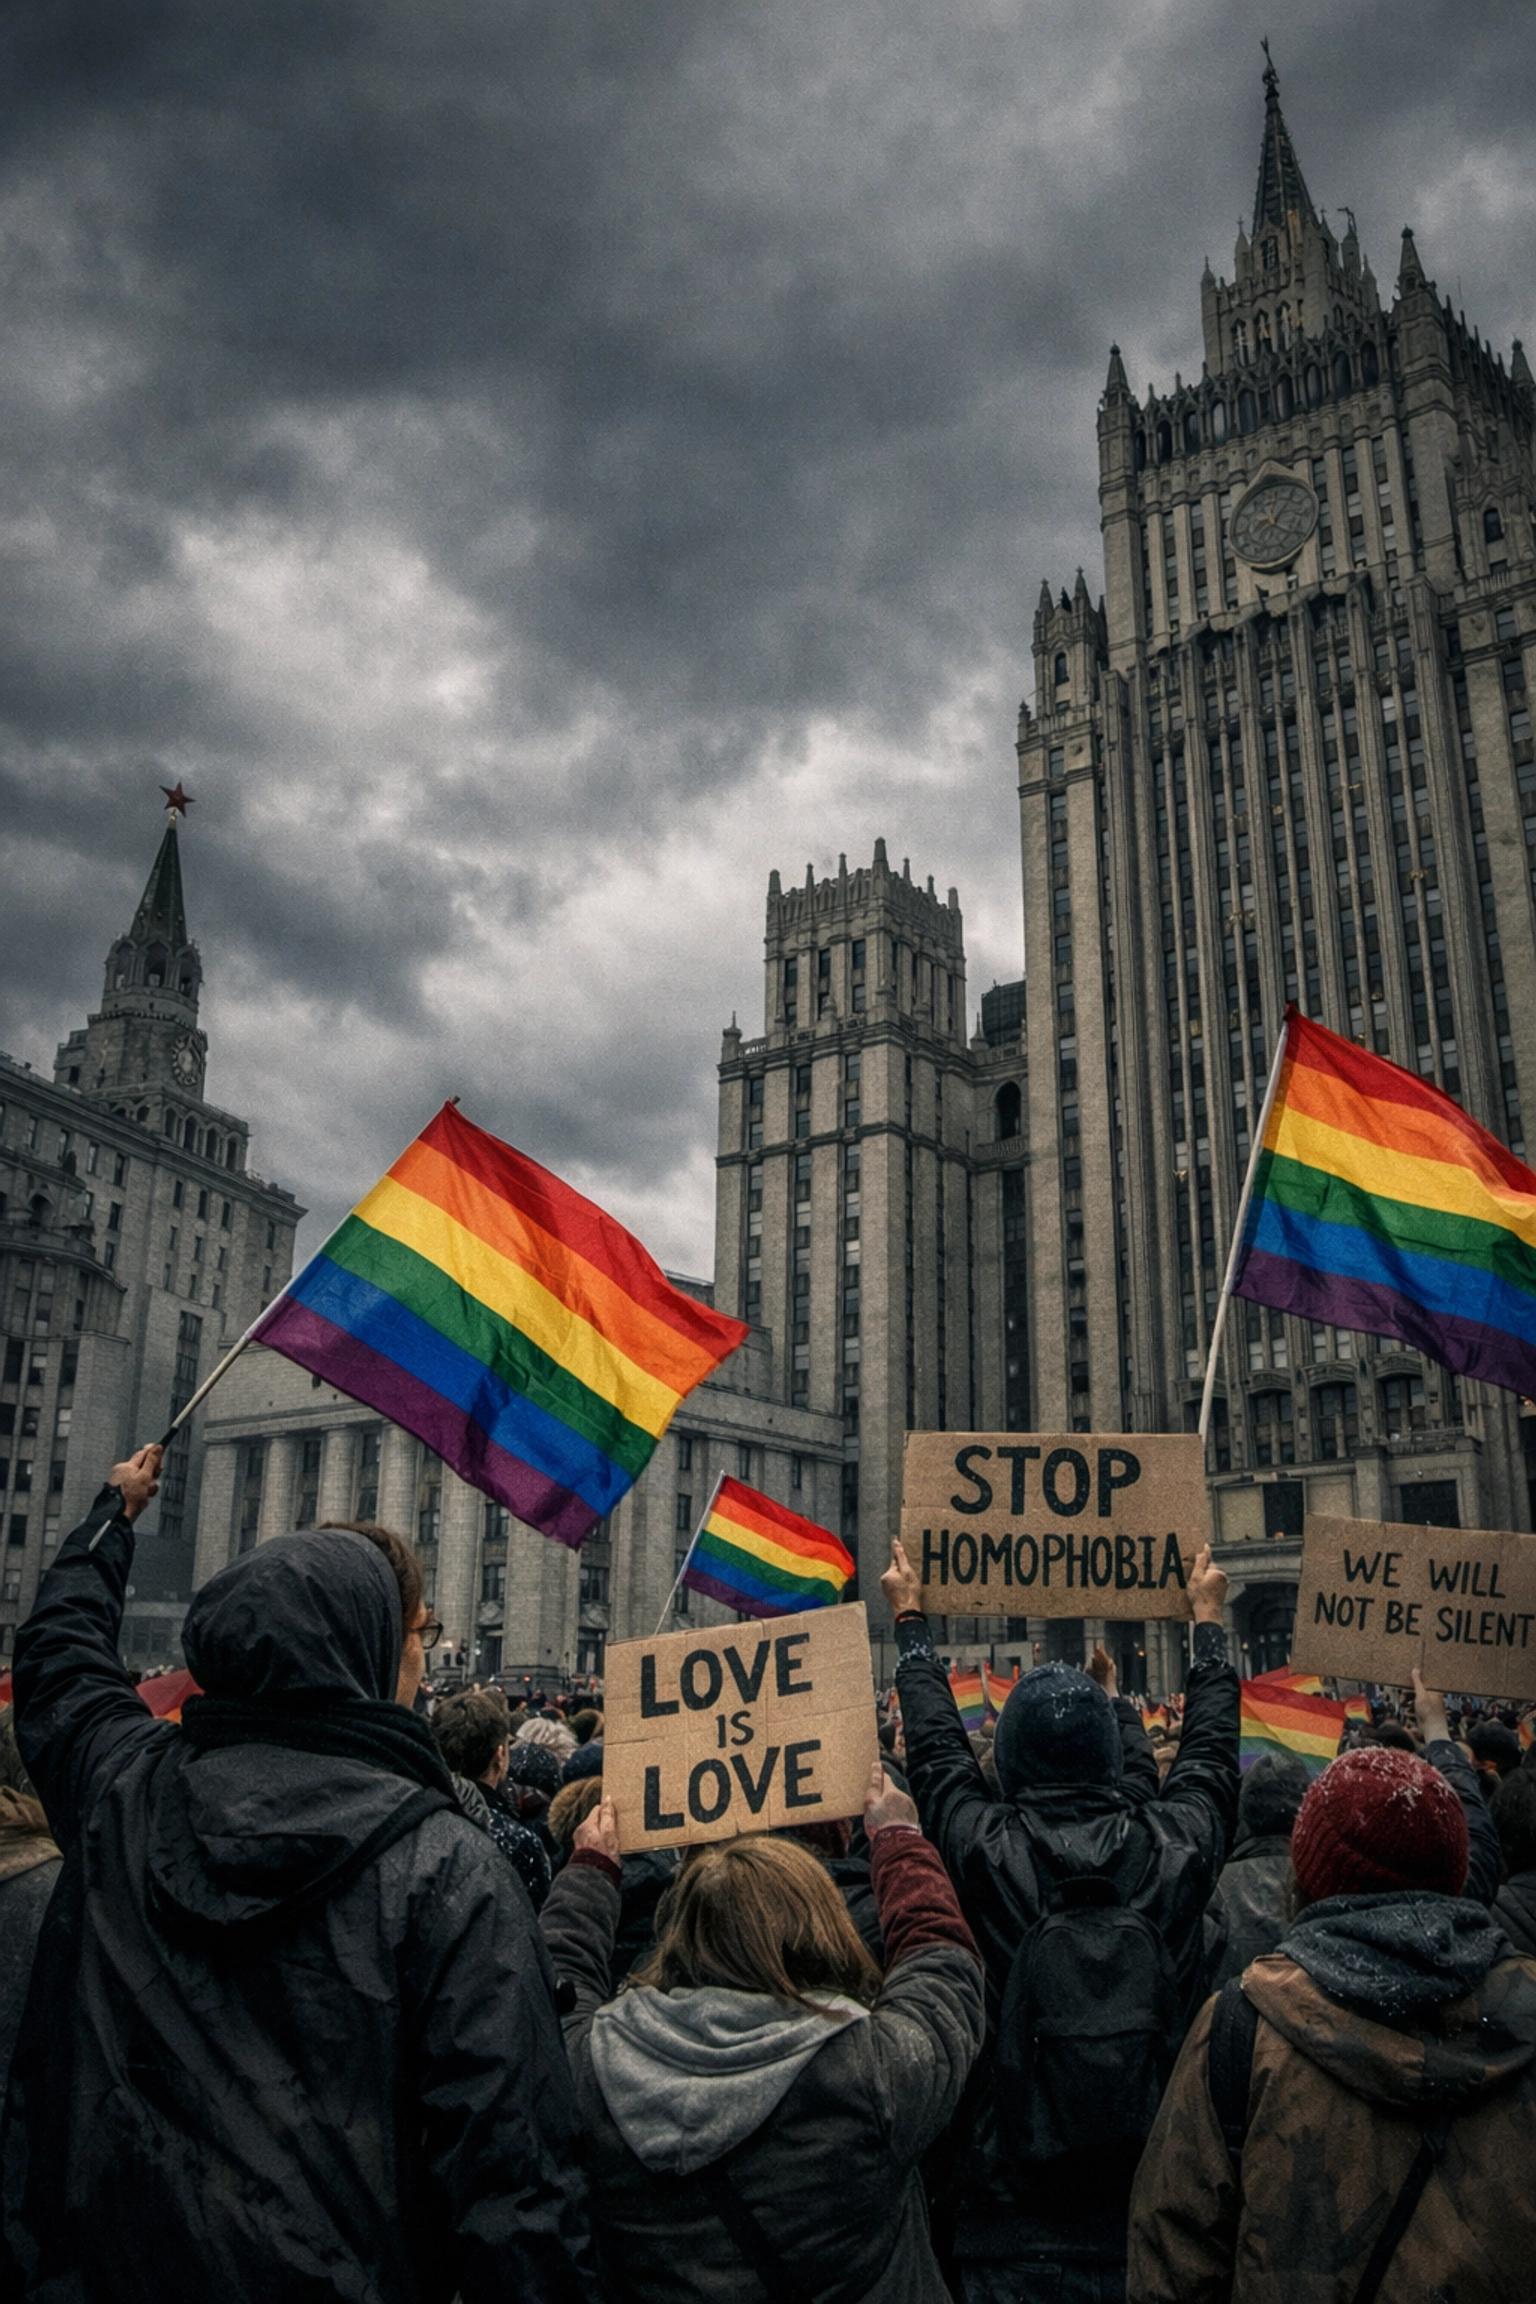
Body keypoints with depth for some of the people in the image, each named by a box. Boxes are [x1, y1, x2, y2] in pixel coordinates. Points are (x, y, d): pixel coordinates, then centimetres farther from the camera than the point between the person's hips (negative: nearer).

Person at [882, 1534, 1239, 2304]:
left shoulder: (985, 1852, -13)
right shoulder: (1175, 1851, -10)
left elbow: (935, 1747, 5)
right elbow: (1210, 1749, 10)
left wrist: (910, 1618, 20)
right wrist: (1207, 1619, 25)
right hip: (1151, 2205, 2)